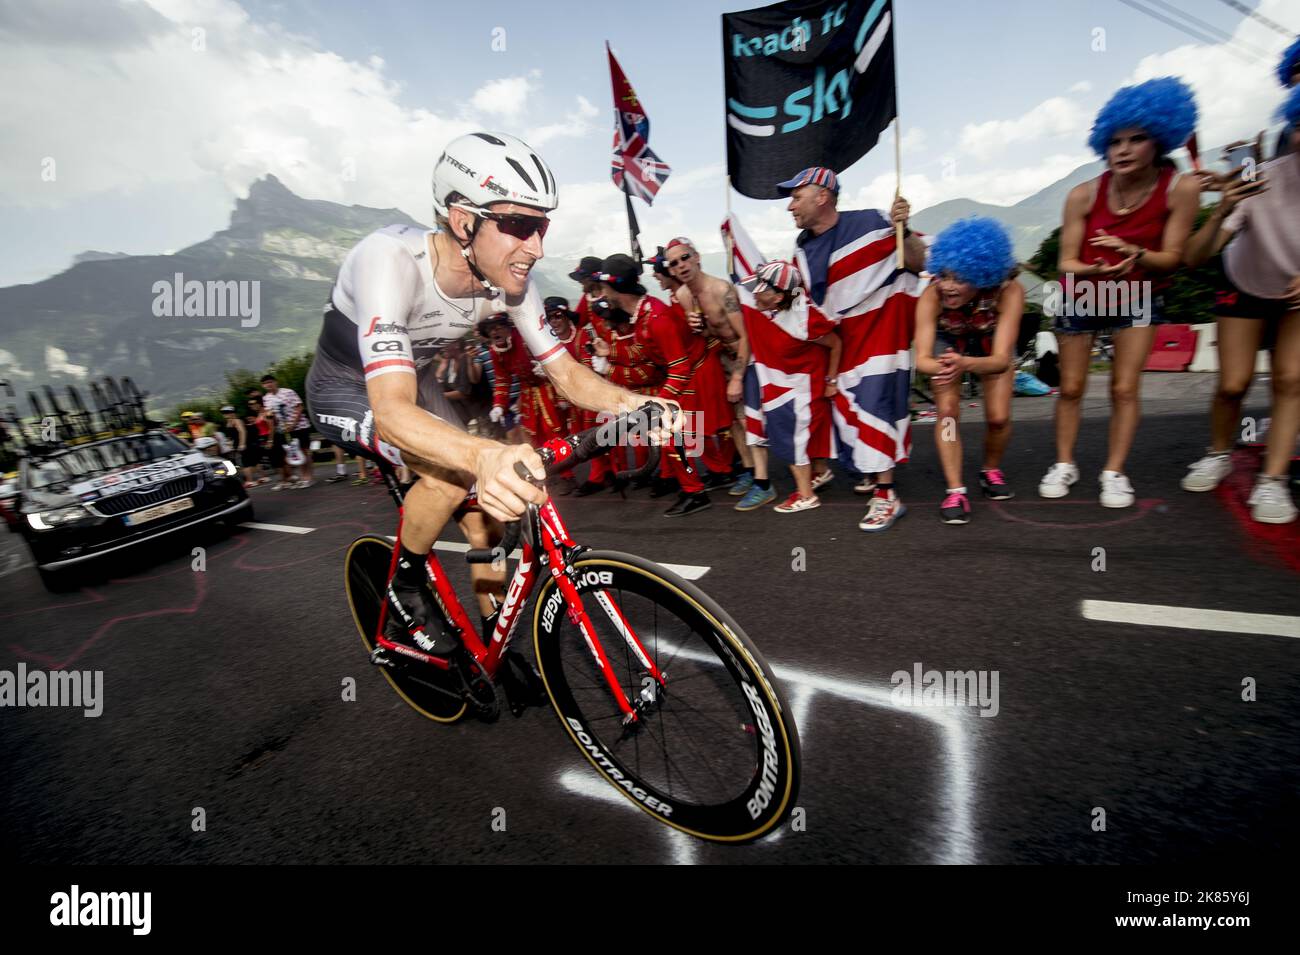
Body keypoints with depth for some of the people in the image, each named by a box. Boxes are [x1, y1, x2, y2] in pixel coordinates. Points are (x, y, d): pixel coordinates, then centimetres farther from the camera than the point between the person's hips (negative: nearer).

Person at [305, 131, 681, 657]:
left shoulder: (508, 279, -20)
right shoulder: (390, 259, -38)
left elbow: (566, 372, -15)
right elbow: (392, 411, -48)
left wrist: (626, 401, -36)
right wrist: (485, 455, -68)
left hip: (413, 380, 5)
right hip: (347, 389, -5)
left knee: (486, 517, -4)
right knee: (454, 472, -32)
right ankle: (406, 589, -3)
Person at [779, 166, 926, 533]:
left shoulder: (870, 223, -15)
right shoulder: (803, 247, 5)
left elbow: (919, 263, -11)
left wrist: (902, 229, -28)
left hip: (883, 326, -7)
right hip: (843, 337, 7)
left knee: (875, 402, -16)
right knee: (844, 404, 10)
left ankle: (886, 496, -10)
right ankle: (873, 473, 32)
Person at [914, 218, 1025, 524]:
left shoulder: (1008, 291, -37)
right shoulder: (931, 295, -36)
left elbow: (1001, 358, -42)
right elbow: (922, 358, -39)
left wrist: (965, 363, -63)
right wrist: (941, 367, -63)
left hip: (990, 343, 0)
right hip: (949, 342, 0)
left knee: (999, 417, -9)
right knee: (947, 412, -18)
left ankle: (991, 471, 22)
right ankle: (955, 491, -9)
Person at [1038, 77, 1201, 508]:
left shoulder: (1180, 188, -18)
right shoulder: (1083, 195, -18)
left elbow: (1171, 257, -16)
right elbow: (1066, 262, -15)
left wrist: (1133, 252, -36)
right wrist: (1095, 269, -36)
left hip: (1139, 298, 0)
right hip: (1081, 298, 0)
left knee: (1125, 388, -5)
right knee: (1070, 387, 3)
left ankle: (1114, 471, 6)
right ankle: (1064, 464, 16)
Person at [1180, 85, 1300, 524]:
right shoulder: (1260, 183, -28)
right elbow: (1193, 258, -33)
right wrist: (1221, 213, -49)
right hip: (1245, 288, -2)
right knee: (1233, 384, -6)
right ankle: (1219, 455, 21)